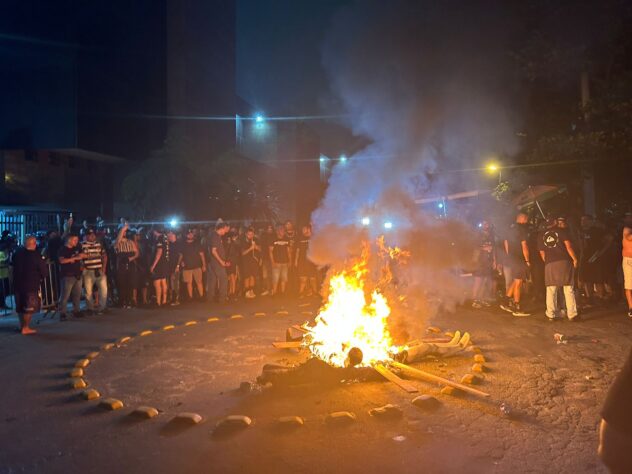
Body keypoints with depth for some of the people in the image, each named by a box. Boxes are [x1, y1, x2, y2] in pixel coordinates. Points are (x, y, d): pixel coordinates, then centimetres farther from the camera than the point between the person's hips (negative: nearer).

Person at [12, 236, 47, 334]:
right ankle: (26, 328, 5)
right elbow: (43, 271, -11)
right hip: (31, 284, -6)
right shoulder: (36, 256, -15)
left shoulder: (17, 253, 2)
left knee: (20, 306, 17)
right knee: (29, 307, 3)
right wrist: (41, 278, 8)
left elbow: (14, 267, 12)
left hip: (17, 283, 6)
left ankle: (22, 325, 27)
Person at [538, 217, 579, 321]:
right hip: (564, 262, -3)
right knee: (569, 289, 2)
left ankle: (551, 314, 9)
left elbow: (542, 252, 15)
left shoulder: (544, 235, 16)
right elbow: (568, 246, -8)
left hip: (549, 264, 4)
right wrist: (575, 259, -2)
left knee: (551, 290, 8)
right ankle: (572, 314, 3)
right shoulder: (562, 231, 2)